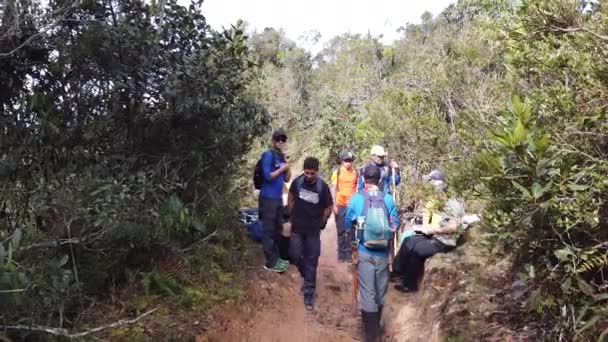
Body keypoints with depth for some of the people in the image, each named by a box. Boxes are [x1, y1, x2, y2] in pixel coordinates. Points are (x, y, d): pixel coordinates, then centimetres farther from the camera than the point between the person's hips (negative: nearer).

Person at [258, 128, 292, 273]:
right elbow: (268, 176, -18)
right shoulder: (268, 155, -11)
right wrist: (281, 168, -10)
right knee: (269, 230, -4)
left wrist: (288, 167, -2)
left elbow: (287, 179, 14)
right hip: (268, 198, -9)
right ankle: (271, 262, 0)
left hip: (278, 198, 9)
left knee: (278, 229, 16)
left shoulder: (281, 156, 12)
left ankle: (276, 257, 27)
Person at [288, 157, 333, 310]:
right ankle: (307, 277, 35)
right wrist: (292, 216, 11)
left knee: (311, 261, 3)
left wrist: (321, 223, 3)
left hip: (313, 230, -2)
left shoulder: (322, 186, -14)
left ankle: (308, 293, 12)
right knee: (295, 255, 5)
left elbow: (329, 207, 0)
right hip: (297, 227, 2)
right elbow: (291, 199, 10)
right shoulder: (297, 182, -9)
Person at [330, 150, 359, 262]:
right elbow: (333, 189, 0)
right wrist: (334, 205, -5)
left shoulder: (355, 173, 3)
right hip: (340, 205, -1)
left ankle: (348, 253, 12)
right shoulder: (337, 172, -1)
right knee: (341, 231, 6)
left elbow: (358, 189, 9)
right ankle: (341, 253, 14)